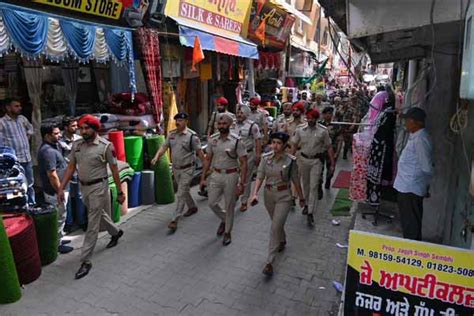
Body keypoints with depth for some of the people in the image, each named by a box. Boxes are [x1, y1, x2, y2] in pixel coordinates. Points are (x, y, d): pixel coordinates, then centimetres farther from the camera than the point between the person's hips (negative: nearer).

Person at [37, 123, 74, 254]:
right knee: (59, 219, 4)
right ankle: (57, 245, 17)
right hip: (55, 192, -10)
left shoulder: (52, 146, 8)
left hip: (58, 189, 10)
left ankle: (58, 239, 36)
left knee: (59, 218, 22)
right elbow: (52, 175, -26)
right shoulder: (48, 151, -25)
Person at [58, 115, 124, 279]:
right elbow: (71, 167, 6)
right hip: (83, 187, 6)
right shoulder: (76, 145, 1)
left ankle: (86, 261, 8)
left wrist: (120, 192, -7)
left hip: (98, 187, -6)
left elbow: (114, 170, -10)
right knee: (99, 215, 24)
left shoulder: (106, 146, -15)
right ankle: (116, 232, 50)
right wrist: (61, 188, 1)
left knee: (92, 225, -2)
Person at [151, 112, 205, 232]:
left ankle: (175, 220, -4)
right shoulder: (171, 134, 3)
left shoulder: (192, 136, -15)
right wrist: (156, 157, -17)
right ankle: (192, 207, 45)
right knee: (184, 191, 22)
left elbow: (200, 152, -12)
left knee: (181, 194, -8)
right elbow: (164, 147, 0)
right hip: (176, 168, 7)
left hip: (187, 169, -6)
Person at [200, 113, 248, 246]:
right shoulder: (212, 139, 1)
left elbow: (243, 163, -11)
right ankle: (224, 220, 37)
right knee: (212, 203, 6)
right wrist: (203, 178, 7)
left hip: (230, 176, -4)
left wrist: (242, 183, -16)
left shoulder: (236, 141, -12)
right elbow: (208, 159, 9)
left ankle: (227, 232, 28)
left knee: (229, 206, 7)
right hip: (216, 175, 4)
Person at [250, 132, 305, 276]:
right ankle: (282, 241, 54)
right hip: (268, 194, 4)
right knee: (277, 223, 24)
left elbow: (295, 181, -2)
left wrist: (301, 197, 7)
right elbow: (260, 177, -9)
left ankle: (269, 262, -3)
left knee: (276, 227, -10)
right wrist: (255, 193, -23)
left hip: (283, 196, -4)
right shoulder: (266, 158, -6)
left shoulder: (290, 160, -12)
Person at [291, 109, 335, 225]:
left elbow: (329, 147, -1)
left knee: (314, 186, -6)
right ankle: (308, 204, 38)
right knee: (305, 184, 16)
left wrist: (332, 163, -2)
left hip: (316, 160, -2)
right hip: (303, 159, 3)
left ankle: (310, 213, -3)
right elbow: (294, 145, 4)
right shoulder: (300, 130, -1)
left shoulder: (323, 131, -5)